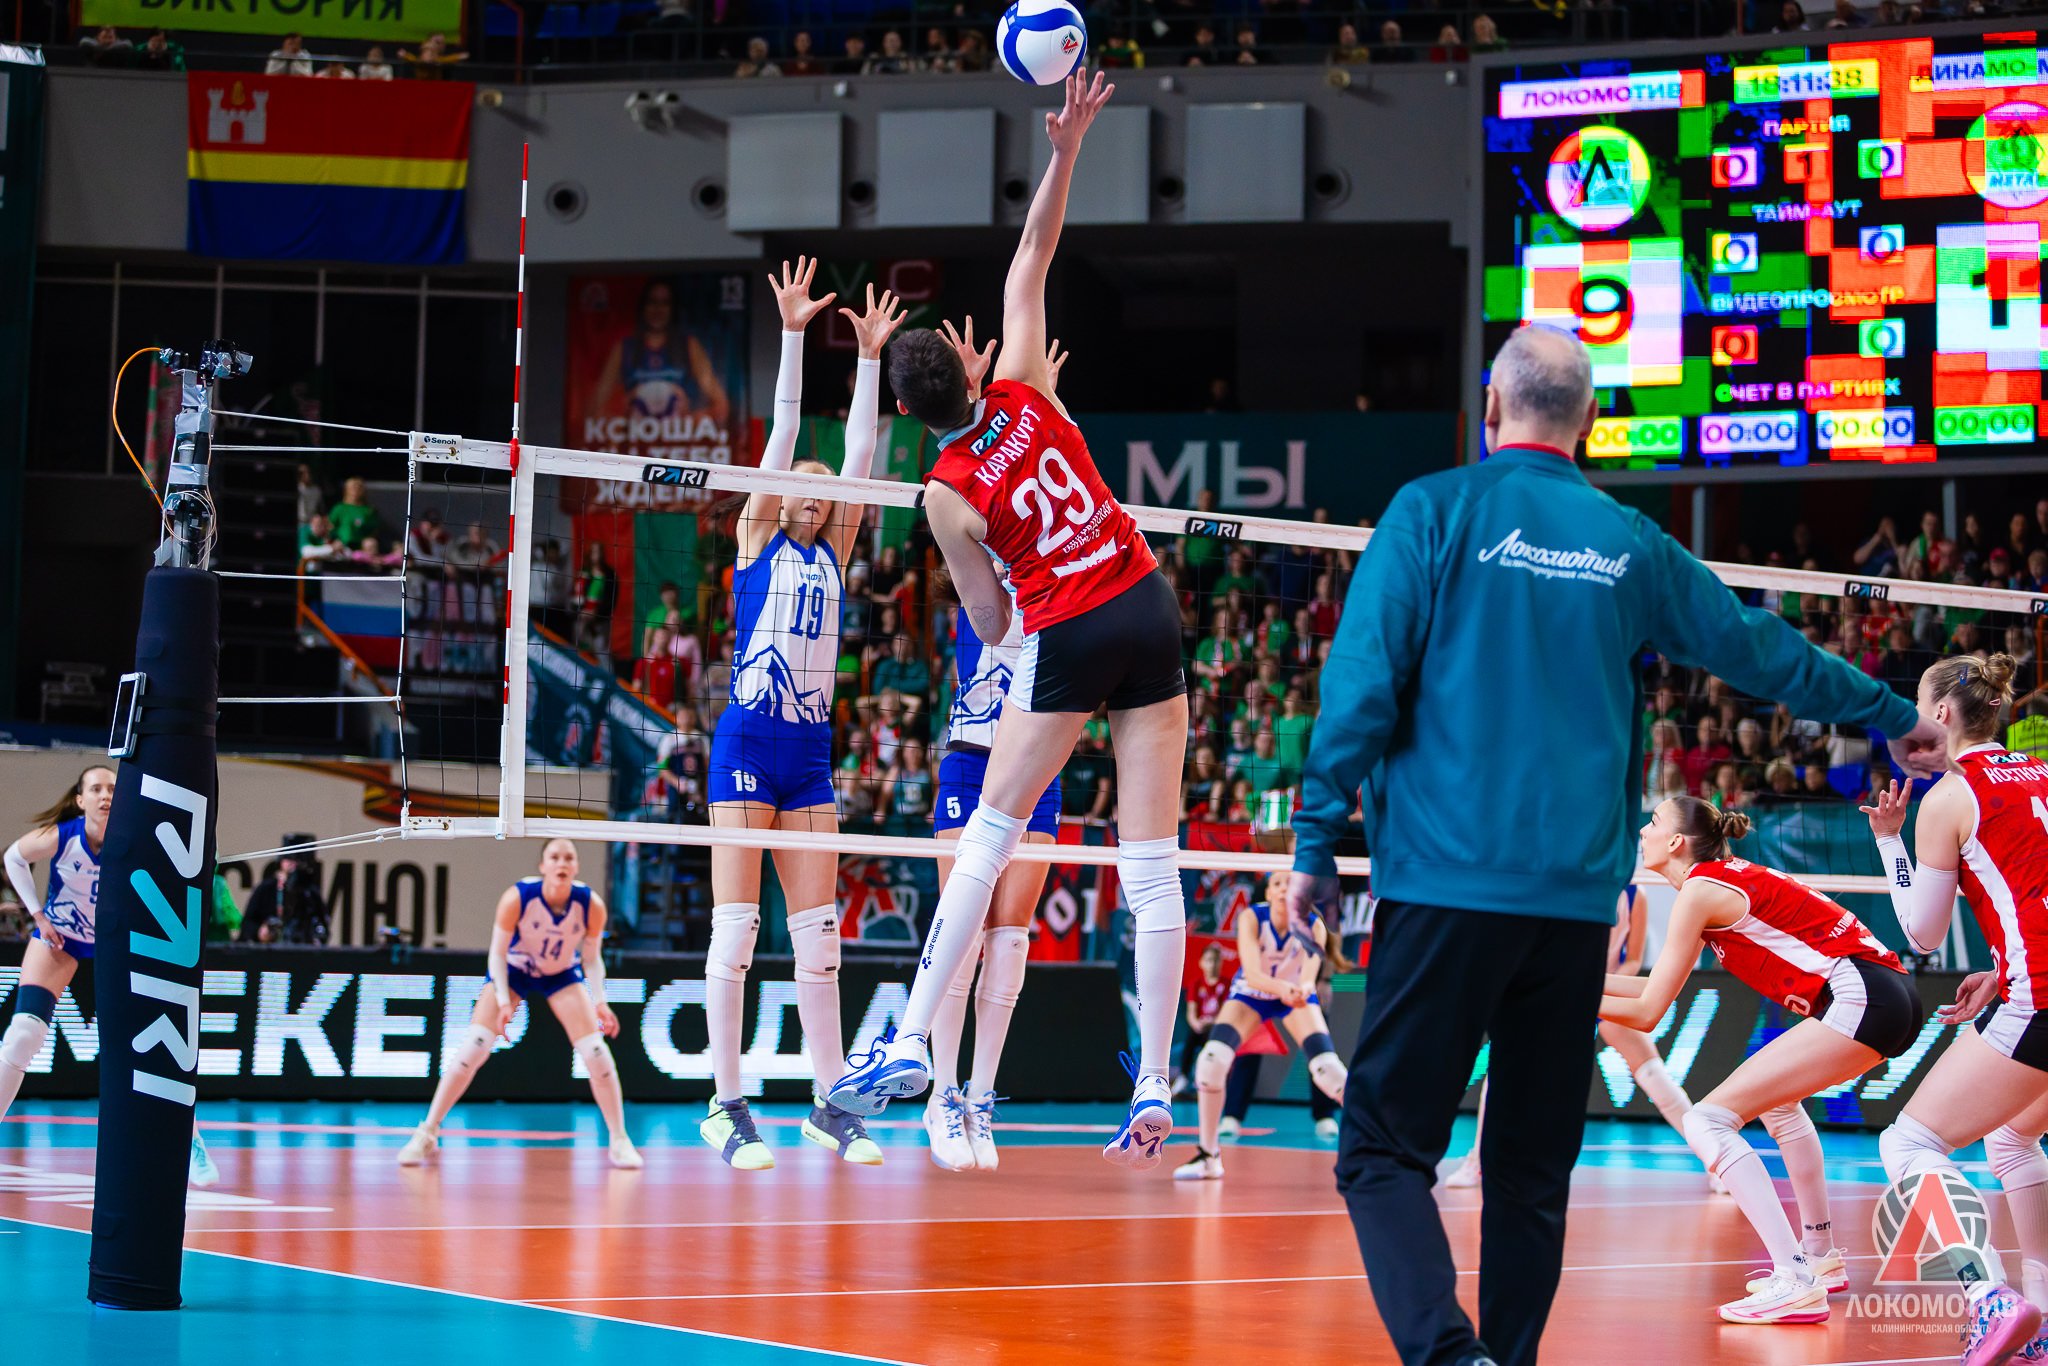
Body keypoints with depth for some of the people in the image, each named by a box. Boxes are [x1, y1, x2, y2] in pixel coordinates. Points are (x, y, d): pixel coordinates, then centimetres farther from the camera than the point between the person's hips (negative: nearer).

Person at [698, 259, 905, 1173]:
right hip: (748, 740, -5)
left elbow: (857, 454, 12)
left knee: (819, 929, 5)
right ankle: (726, 1105, -4)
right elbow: (783, 437, 0)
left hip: (811, 750, 5)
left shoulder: (831, 554, 17)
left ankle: (829, 1101, 9)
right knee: (735, 923, -7)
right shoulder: (757, 540, 5)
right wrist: (793, 334, -4)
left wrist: (869, 356, 10)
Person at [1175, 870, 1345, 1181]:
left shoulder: (1313, 927, -26)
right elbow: (1252, 974, -40)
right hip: (1250, 993, 0)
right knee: (1211, 1060, -20)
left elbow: (1309, 978, -40)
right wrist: (1282, 987, -61)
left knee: (1327, 1067, -19)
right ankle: (1209, 1157, -4)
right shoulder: (1251, 918, -28)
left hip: (1295, 994, 0)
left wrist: (1302, 990, -64)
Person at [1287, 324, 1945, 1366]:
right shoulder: (1629, 544, 10)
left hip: (1447, 881, -3)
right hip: (1576, 896, 4)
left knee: (1385, 1149, -5)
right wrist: (1891, 716, 37)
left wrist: (1318, 842, -1)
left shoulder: (1434, 512, 0)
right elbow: (1758, 648, 22)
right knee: (1533, 1167, 12)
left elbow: (1361, 683, -6)